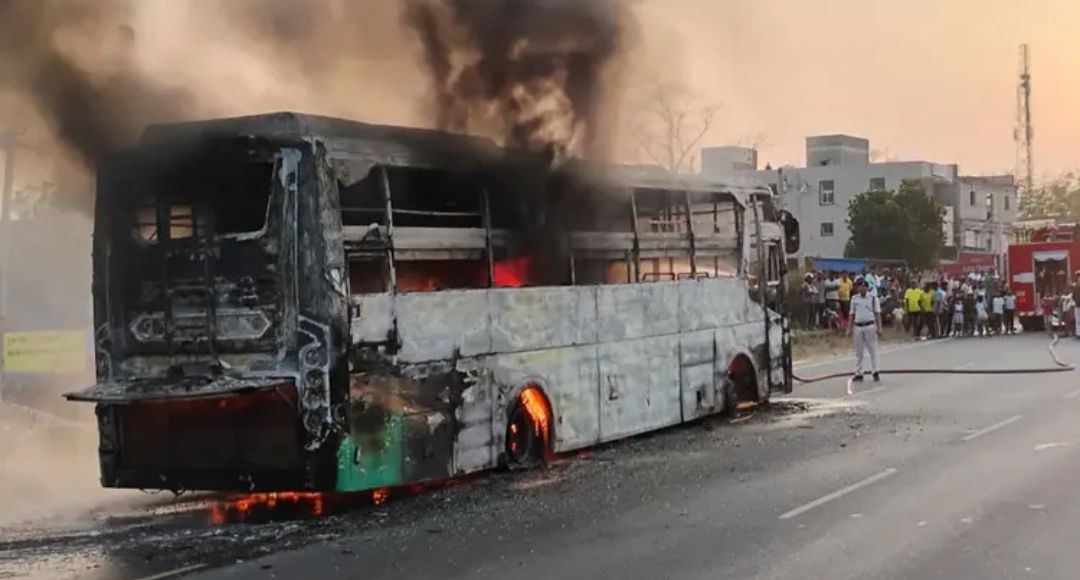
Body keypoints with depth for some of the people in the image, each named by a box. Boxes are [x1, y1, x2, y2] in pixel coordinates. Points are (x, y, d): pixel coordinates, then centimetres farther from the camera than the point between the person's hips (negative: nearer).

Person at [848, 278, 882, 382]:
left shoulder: (873, 298, 0)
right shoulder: (854, 299, 8)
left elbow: (877, 314, -1)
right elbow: (852, 314, 12)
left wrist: (879, 328, -7)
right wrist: (850, 328, 9)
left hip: (870, 326, -3)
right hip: (858, 326, 3)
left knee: (873, 350, 0)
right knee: (858, 352, 7)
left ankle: (875, 372, 5)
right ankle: (859, 373, 13)